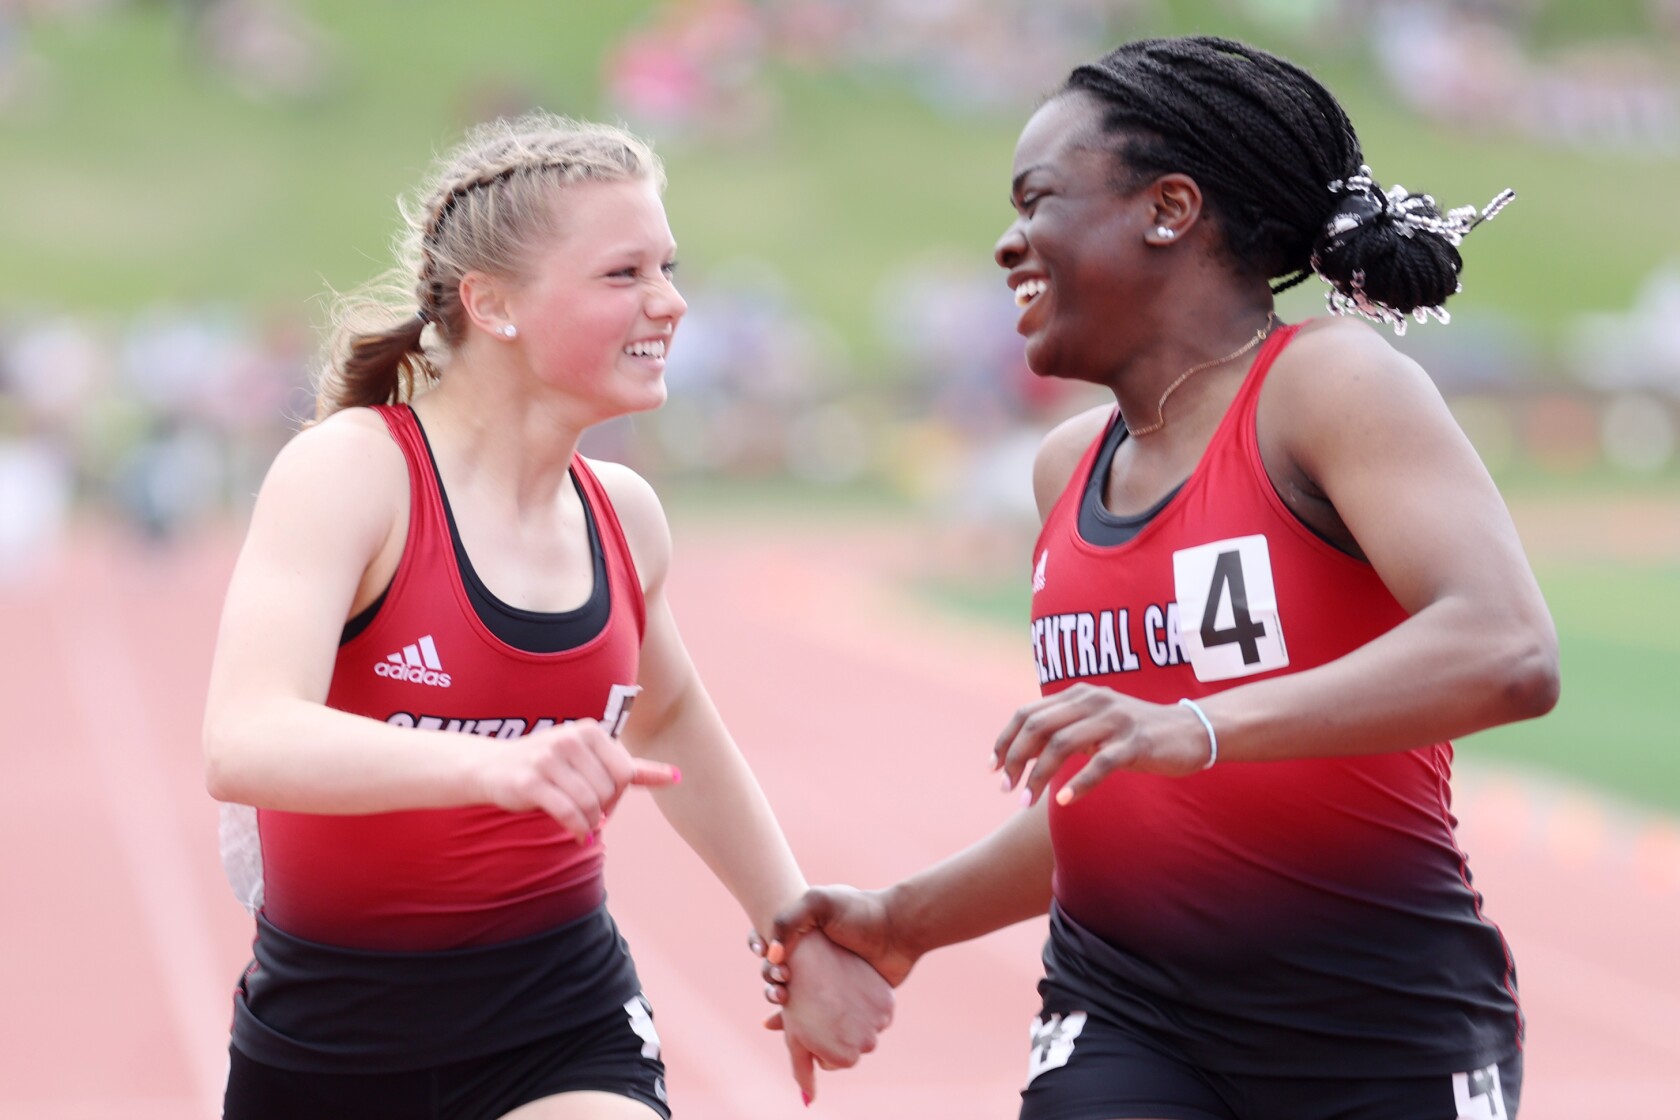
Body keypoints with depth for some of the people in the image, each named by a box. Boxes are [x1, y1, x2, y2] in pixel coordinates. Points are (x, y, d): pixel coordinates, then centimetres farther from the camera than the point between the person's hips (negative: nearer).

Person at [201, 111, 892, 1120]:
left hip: (567, 1038, 3)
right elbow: (243, 745, -30)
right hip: (330, 1036, -3)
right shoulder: (352, 469, -14)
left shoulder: (624, 516, 3)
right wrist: (496, 763, -46)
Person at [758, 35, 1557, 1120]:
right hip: (1125, 1024, 5)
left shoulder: (1330, 383, -8)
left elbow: (1509, 653, -25)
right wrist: (909, 919, 26)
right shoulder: (1072, 467, 12)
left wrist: (1197, 726, -33)